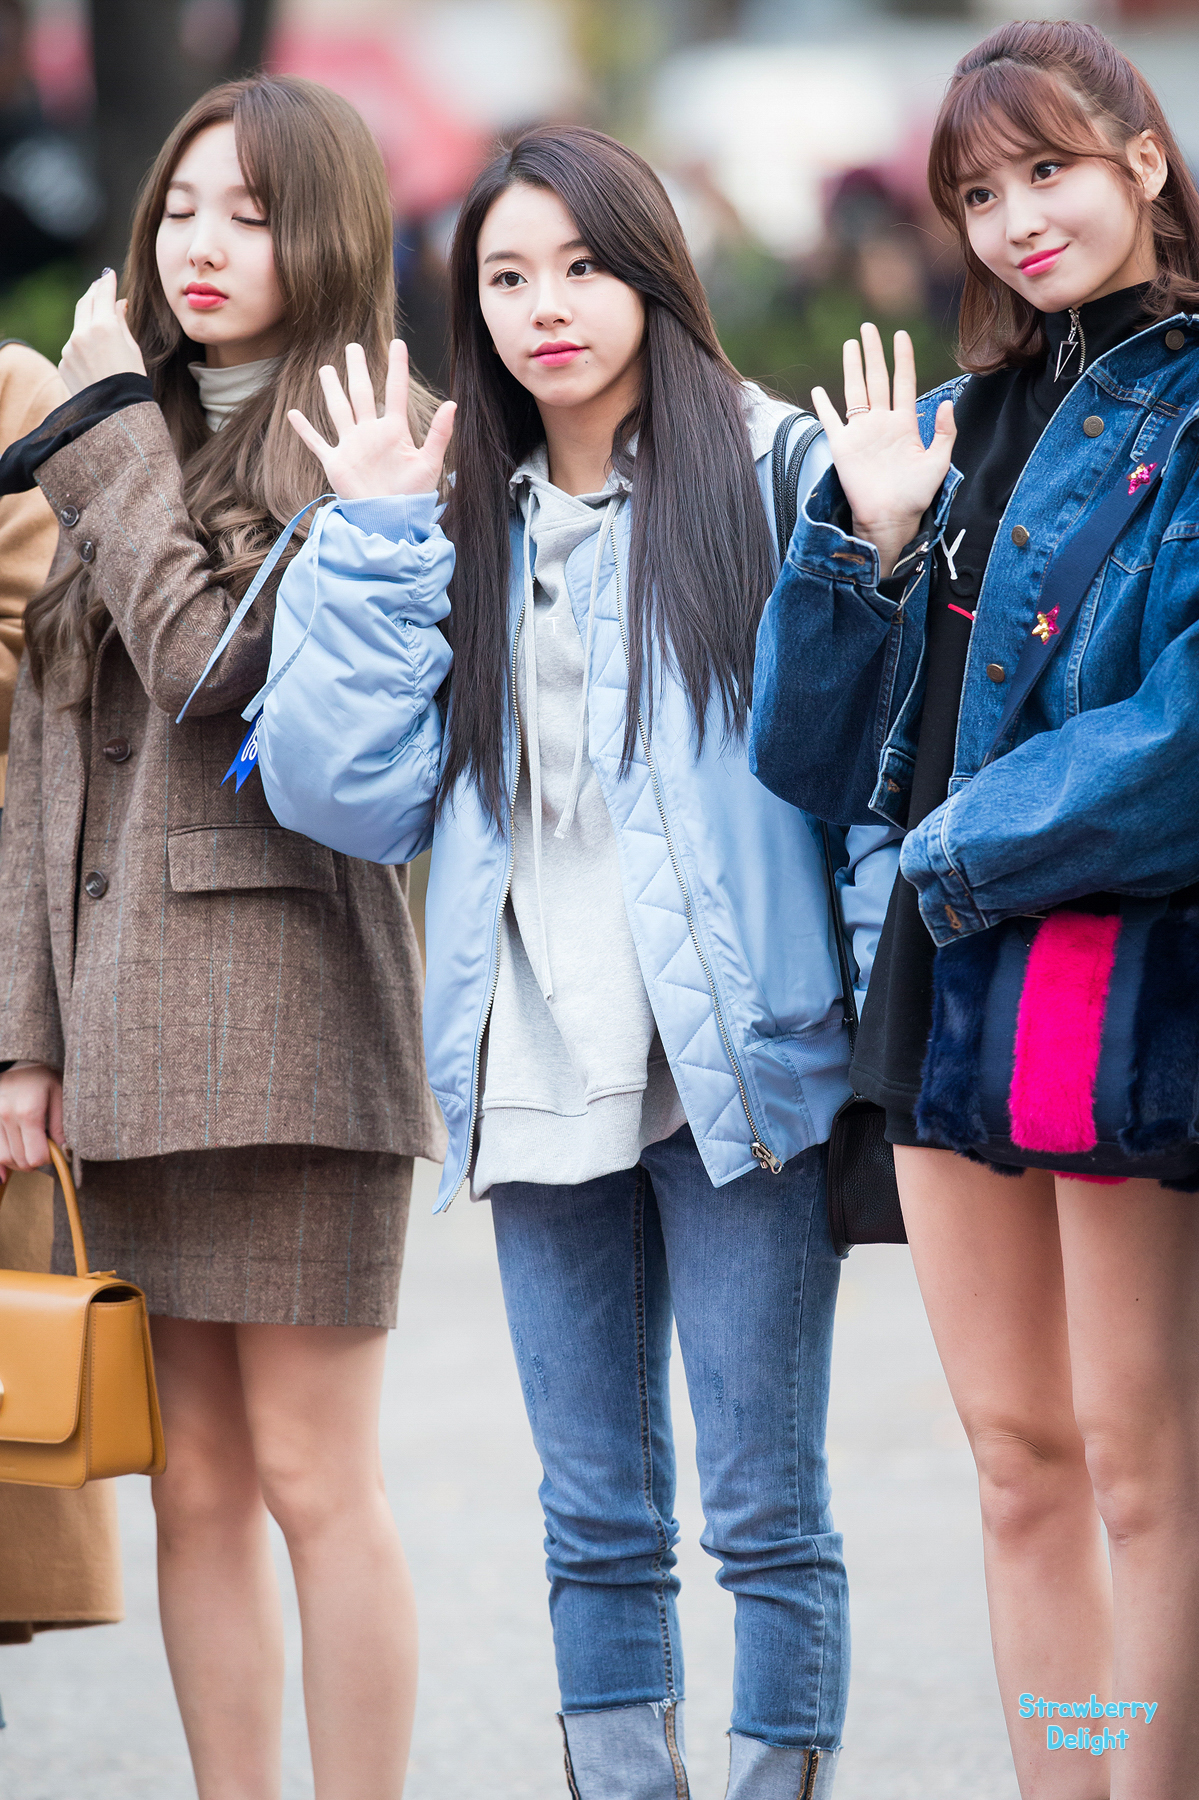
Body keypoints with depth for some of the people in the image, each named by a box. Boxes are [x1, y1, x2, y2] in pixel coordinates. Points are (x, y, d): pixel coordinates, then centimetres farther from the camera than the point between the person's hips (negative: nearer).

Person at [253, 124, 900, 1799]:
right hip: (540, 1080, 5)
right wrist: (373, 535, 0)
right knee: (596, 1517, 10)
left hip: (740, 1063, -5)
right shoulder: (466, 529, 13)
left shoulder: (769, 470, -2)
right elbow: (345, 784, 4)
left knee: (763, 1505, -1)